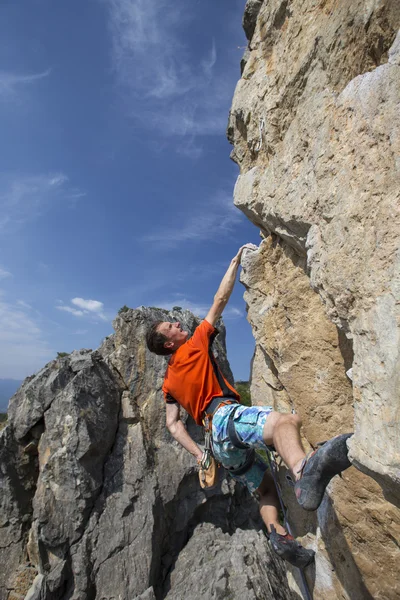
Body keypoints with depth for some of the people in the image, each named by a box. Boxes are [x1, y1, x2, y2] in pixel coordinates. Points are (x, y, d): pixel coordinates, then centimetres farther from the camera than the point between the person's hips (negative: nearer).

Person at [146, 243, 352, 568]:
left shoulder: (168, 381, 24)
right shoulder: (195, 345, 6)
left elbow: (173, 424, 20)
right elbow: (220, 300, 8)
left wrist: (199, 454, 17)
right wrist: (236, 260, 17)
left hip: (217, 441, 9)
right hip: (226, 415, -9)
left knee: (265, 488, 20)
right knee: (286, 421, -36)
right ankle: (305, 471, -67)